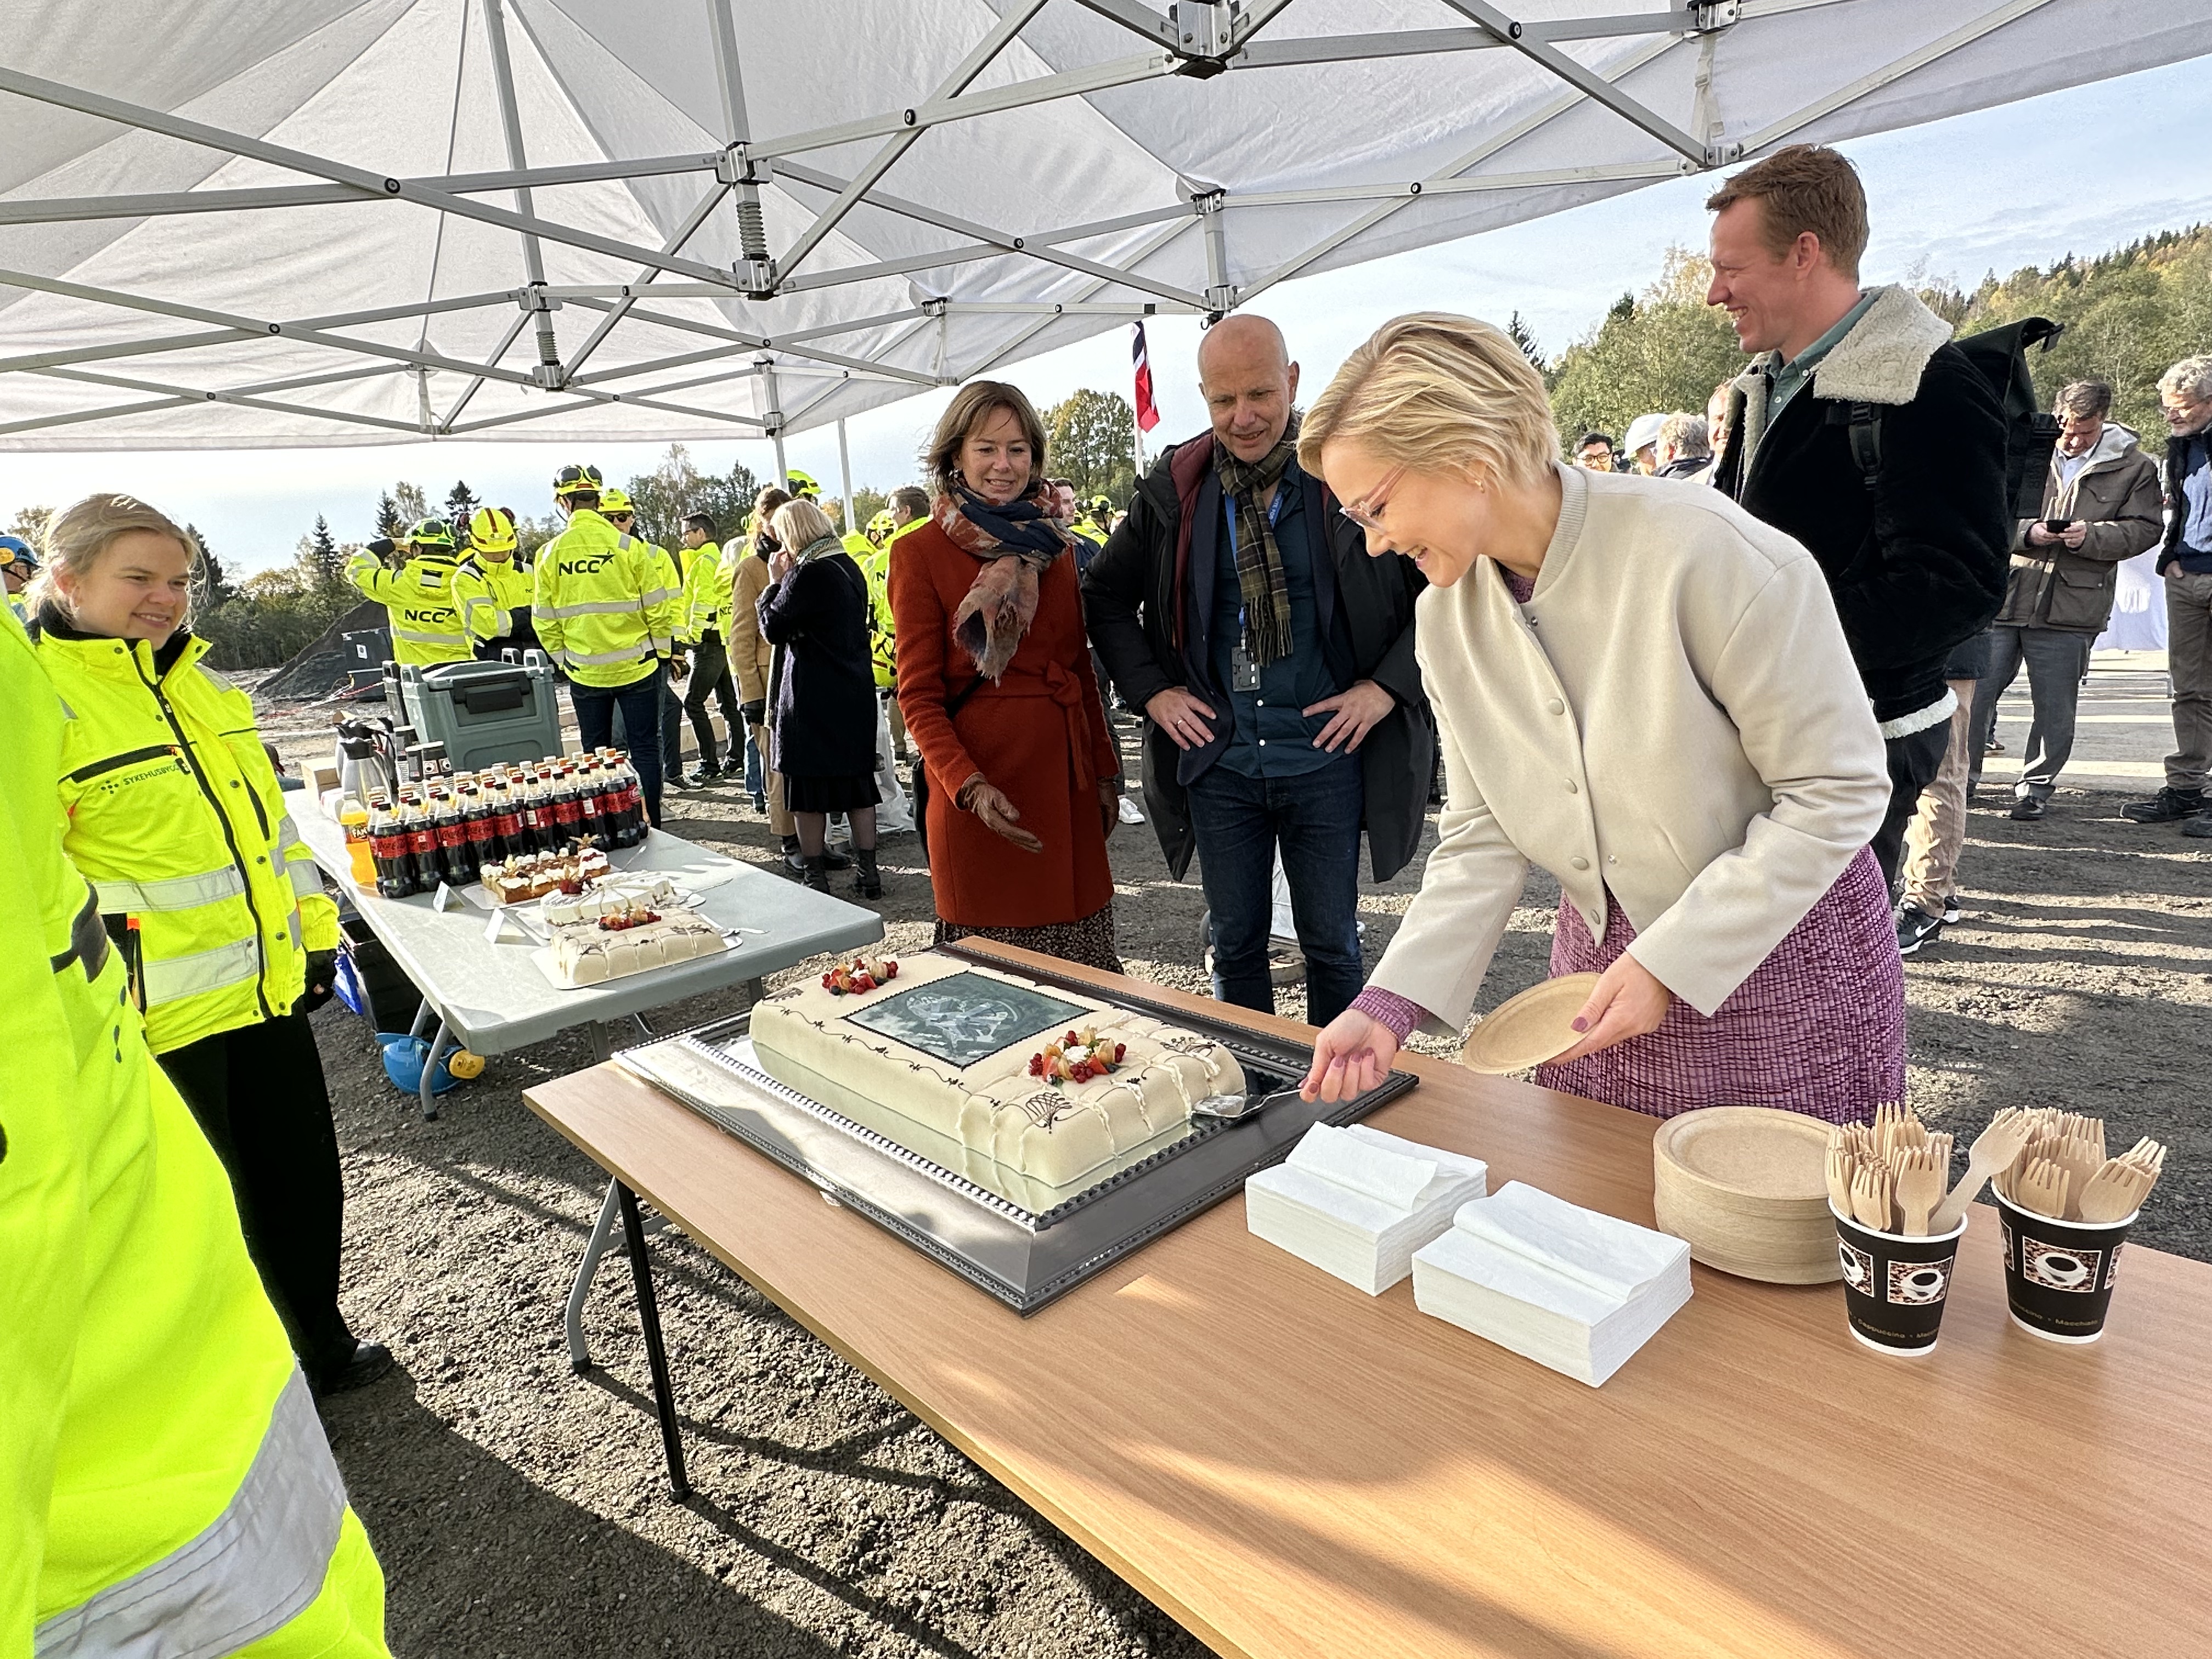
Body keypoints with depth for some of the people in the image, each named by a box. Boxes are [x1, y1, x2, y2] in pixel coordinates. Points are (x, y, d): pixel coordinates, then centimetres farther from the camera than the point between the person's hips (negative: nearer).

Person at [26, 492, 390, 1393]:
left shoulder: (194, 681, 12)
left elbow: (267, 810, 18)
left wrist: (313, 927, 16)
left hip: (266, 986, 7)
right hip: (154, 1015, -7)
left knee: (304, 1183, 19)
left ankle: (320, 1348, 40)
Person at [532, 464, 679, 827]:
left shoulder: (549, 555, -2)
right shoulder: (628, 546, -10)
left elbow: (545, 621, 2)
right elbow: (658, 608, -7)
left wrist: (563, 660, 15)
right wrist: (662, 652, 6)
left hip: (584, 672, 2)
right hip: (637, 666, -2)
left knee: (596, 753, 13)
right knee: (644, 748, 6)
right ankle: (649, 825, 6)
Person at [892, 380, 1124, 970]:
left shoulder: (1052, 543, 13)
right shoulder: (921, 553, -3)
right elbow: (918, 694, -6)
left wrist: (1104, 771, 12)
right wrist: (968, 784, -20)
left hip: (1064, 774, 5)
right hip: (980, 773, -5)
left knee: (1083, 961, 8)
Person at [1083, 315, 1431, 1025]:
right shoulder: (1173, 487, 2)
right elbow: (1105, 595, 12)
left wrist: (1386, 687, -10)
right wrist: (1152, 691, 1)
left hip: (1327, 755, -2)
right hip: (1218, 759, 2)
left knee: (1332, 944, 11)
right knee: (1235, 942, 13)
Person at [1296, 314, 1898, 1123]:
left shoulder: (1702, 550, -24)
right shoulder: (1448, 612, -6)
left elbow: (1836, 790, -18)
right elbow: (1481, 838, -4)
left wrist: (1667, 963, -21)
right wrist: (1390, 1004, -14)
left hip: (1778, 958, -4)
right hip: (1600, 963, 5)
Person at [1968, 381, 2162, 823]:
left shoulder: (2133, 468, 7)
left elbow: (2143, 529, 6)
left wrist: (2091, 536, -12)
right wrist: (2027, 532, -13)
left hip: (2071, 608, 0)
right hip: (2002, 595, 0)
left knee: (2055, 707, 6)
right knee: (1976, 689, 4)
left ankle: (2037, 787, 18)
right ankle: (1961, 775, 18)